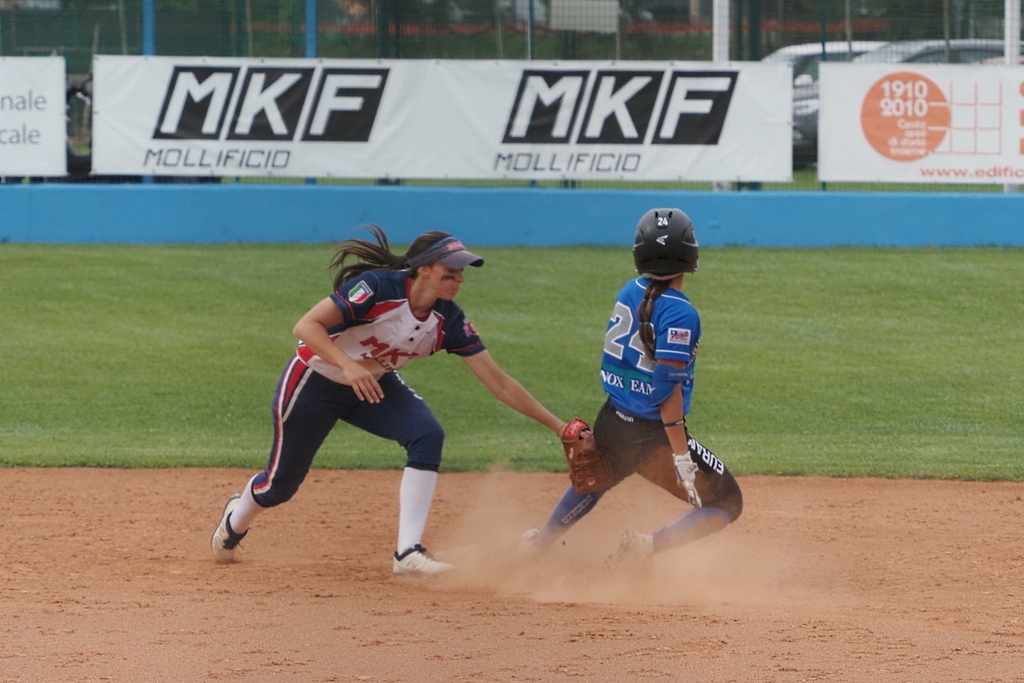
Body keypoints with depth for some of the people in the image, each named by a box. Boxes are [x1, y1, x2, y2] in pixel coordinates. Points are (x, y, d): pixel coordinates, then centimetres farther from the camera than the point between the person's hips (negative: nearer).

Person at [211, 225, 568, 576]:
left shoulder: (448, 321, -15)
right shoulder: (378, 288, -31)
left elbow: (499, 382, -12)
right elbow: (306, 326, -33)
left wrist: (557, 425, -16)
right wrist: (348, 365, -48)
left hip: (374, 385, 5)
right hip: (314, 383, -5)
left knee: (428, 436, -22)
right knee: (281, 484, 5)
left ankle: (408, 553, -23)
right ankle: (235, 521, 43)